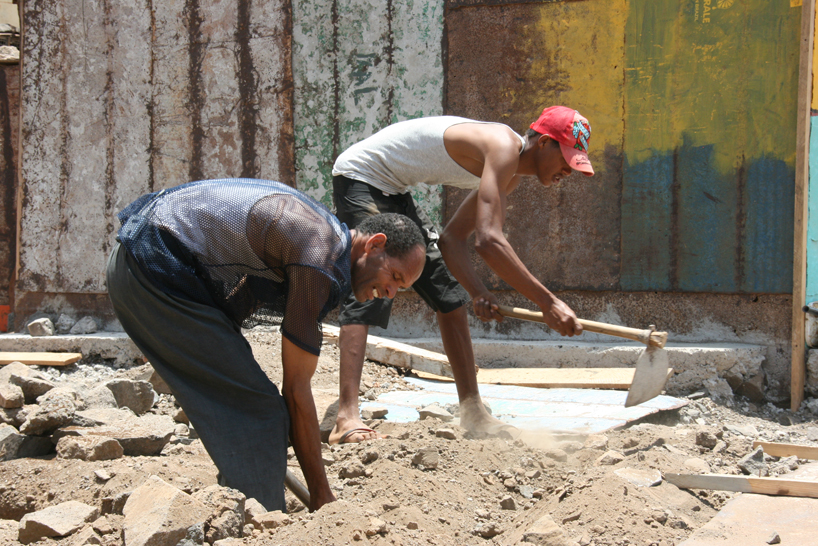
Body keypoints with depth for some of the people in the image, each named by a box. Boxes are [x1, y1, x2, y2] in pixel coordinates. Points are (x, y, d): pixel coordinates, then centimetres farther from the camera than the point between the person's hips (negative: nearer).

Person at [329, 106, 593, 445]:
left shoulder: (510, 173, 4)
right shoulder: (503, 147, -27)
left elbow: (452, 238, 2)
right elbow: (488, 240, -38)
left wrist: (478, 293, -14)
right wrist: (548, 303, -36)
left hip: (393, 190, 10)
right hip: (359, 178, -10)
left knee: (449, 296, 7)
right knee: (368, 291, -23)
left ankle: (472, 411, 11)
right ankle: (347, 418, -30)